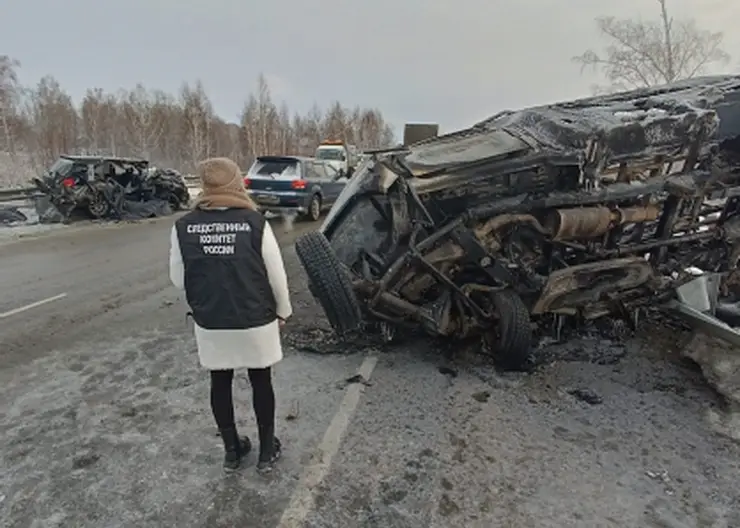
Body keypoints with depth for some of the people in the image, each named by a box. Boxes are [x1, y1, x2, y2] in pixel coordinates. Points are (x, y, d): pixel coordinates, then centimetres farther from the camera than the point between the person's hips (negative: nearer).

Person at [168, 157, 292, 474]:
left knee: (220, 383, 19)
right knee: (261, 382, 16)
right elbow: (276, 275, -8)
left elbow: (178, 280, 1)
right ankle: (267, 451, 30)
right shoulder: (255, 222, -13)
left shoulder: (183, 227, -7)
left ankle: (232, 451, 35)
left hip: (209, 324, 2)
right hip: (256, 321, -2)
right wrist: (283, 311, 7)